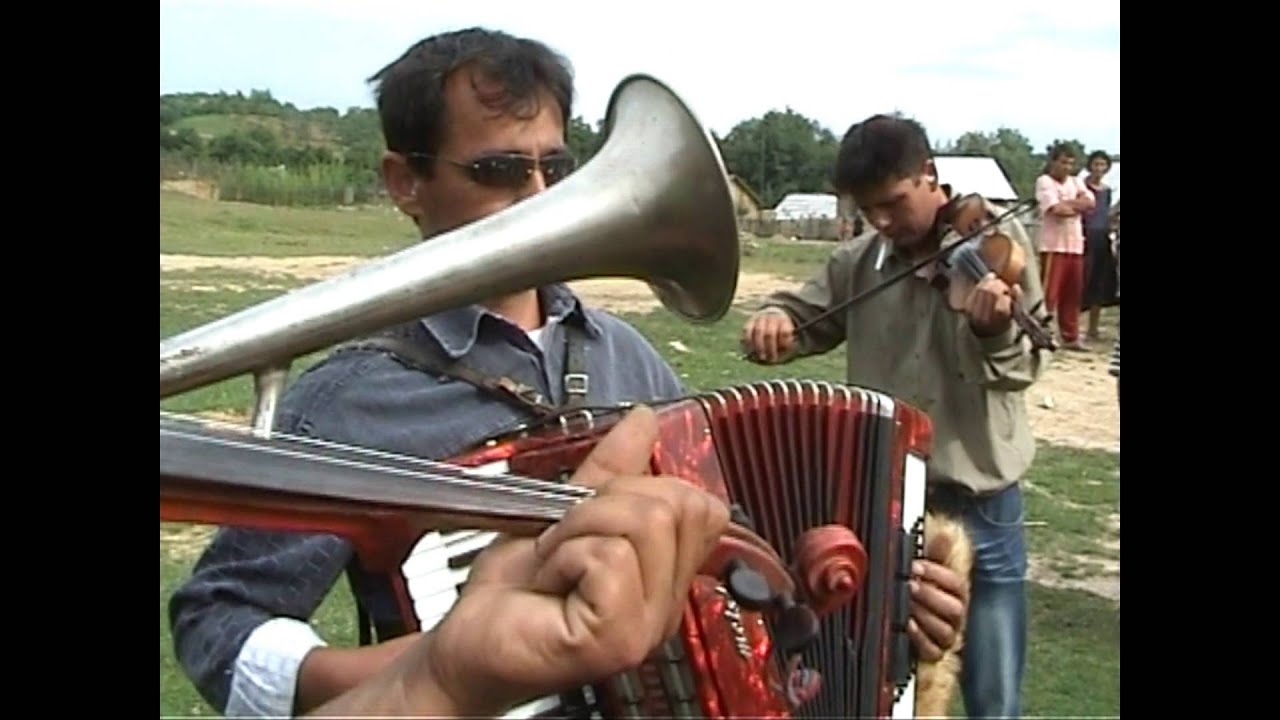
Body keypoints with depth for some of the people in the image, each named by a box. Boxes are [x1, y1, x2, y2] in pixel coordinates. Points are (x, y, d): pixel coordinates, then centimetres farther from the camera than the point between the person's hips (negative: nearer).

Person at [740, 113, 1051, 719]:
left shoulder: (997, 238, -9)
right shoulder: (859, 260, 0)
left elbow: (1027, 363, -12)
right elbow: (803, 315, 9)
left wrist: (996, 331, -35)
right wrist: (772, 321, -15)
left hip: (979, 506, -2)